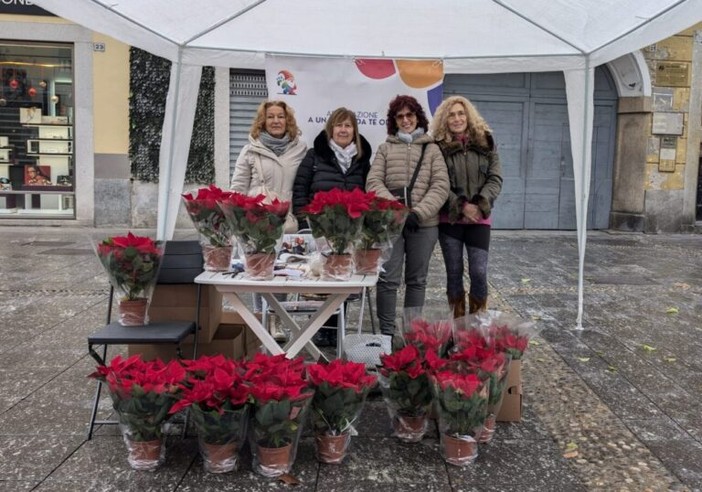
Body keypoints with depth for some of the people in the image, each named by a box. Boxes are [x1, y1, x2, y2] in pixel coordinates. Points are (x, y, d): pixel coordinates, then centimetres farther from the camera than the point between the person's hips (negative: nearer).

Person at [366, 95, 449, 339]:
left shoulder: (432, 149, 7)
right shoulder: (385, 148, 10)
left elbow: (441, 186, -1)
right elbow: (373, 182, 1)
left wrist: (418, 213, -14)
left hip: (423, 224, 0)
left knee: (416, 280, 9)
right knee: (388, 279, -3)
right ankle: (387, 333, 8)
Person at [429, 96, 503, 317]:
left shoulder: (486, 142, 6)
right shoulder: (438, 146, -1)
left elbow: (495, 179, 2)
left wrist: (480, 205, -13)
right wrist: (461, 206, -15)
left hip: (479, 218, 1)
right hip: (449, 219, -1)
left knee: (479, 272, -5)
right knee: (454, 272, 6)